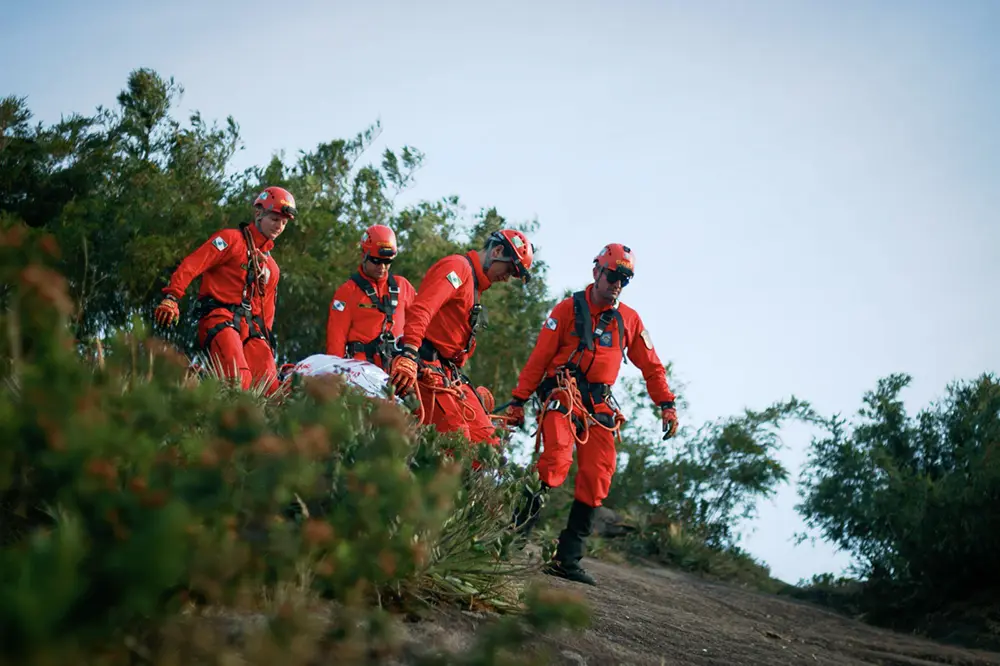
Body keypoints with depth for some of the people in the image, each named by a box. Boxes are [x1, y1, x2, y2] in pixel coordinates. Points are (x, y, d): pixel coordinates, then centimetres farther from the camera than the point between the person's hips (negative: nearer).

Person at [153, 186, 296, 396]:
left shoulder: (271, 267, 30)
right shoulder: (231, 239, 7)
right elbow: (190, 265, -5)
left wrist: (266, 338, 17)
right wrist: (171, 298, -19)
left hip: (252, 329, 7)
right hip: (220, 318, -7)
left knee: (268, 385, -16)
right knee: (238, 380, -32)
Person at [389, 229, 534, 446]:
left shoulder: (475, 286, 27)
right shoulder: (457, 267, -5)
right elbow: (421, 309, -22)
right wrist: (408, 354, -35)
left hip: (450, 374, 10)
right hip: (427, 367, -10)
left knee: (485, 437, 2)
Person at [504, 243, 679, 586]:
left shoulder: (629, 319, 13)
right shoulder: (568, 309, 2)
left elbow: (651, 366, 18)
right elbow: (539, 357, 1)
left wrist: (667, 405, 8)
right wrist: (518, 400, -1)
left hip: (599, 405, 4)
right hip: (562, 393, -4)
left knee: (597, 478, -4)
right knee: (557, 460, -25)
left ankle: (567, 557, 0)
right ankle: (517, 531, -18)